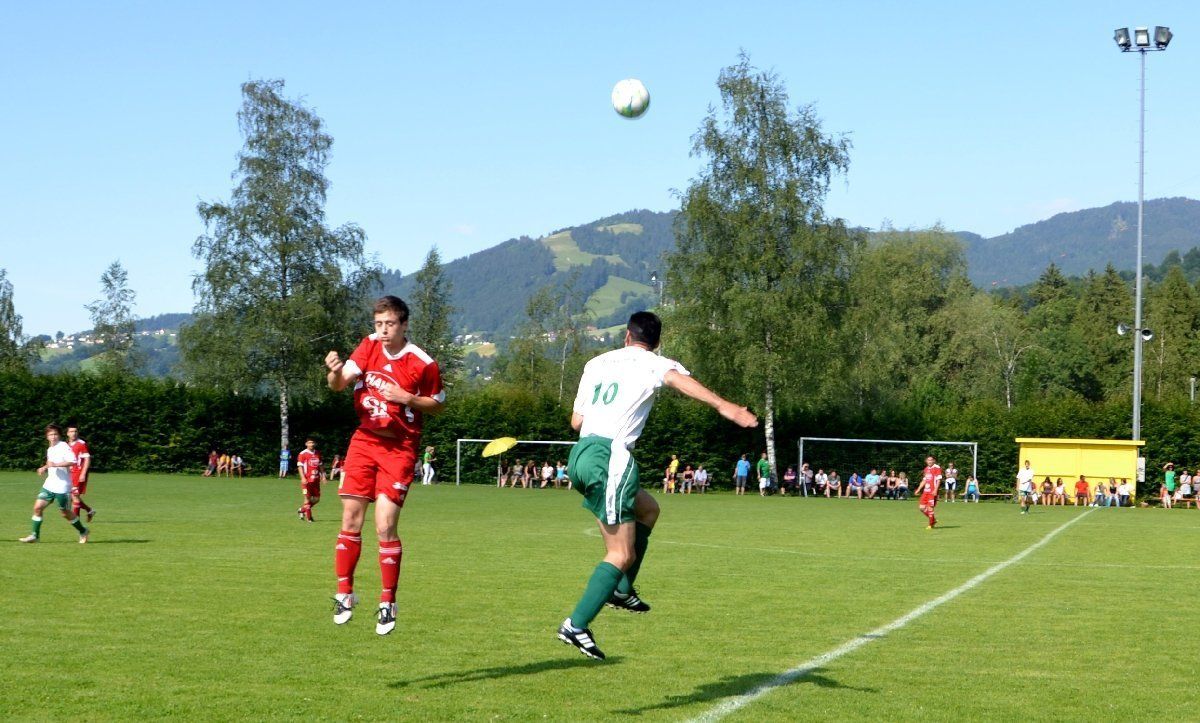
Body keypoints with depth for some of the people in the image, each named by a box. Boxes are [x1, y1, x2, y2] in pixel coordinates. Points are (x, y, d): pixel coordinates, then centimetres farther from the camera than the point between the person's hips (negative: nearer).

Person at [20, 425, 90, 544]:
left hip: (62, 486, -7)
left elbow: (72, 462, -25)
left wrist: (55, 464, -29)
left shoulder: (63, 446, -12)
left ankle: (82, 531, 22)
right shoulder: (49, 449, 14)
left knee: (65, 512, 3)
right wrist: (44, 468, 13)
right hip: (49, 484, 7)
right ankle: (35, 535, 5)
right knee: (37, 507, -3)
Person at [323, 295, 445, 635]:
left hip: (399, 449, -4)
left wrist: (408, 398, -15)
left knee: (385, 527, -10)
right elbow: (339, 383, -6)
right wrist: (334, 371, -29)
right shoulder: (370, 346, 1)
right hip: (364, 441, 4)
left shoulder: (423, 363, -9)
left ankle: (388, 603, 3)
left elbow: (439, 404, 3)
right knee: (350, 521, 4)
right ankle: (345, 593, 19)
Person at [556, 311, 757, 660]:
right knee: (622, 555, -6)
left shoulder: (596, 363, 22)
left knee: (648, 509, 27)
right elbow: (680, 380, -20)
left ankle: (621, 590, 24)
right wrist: (723, 406, -35)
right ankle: (576, 625, -14)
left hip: (580, 453, 8)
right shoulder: (654, 363, 4)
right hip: (610, 457, -8)